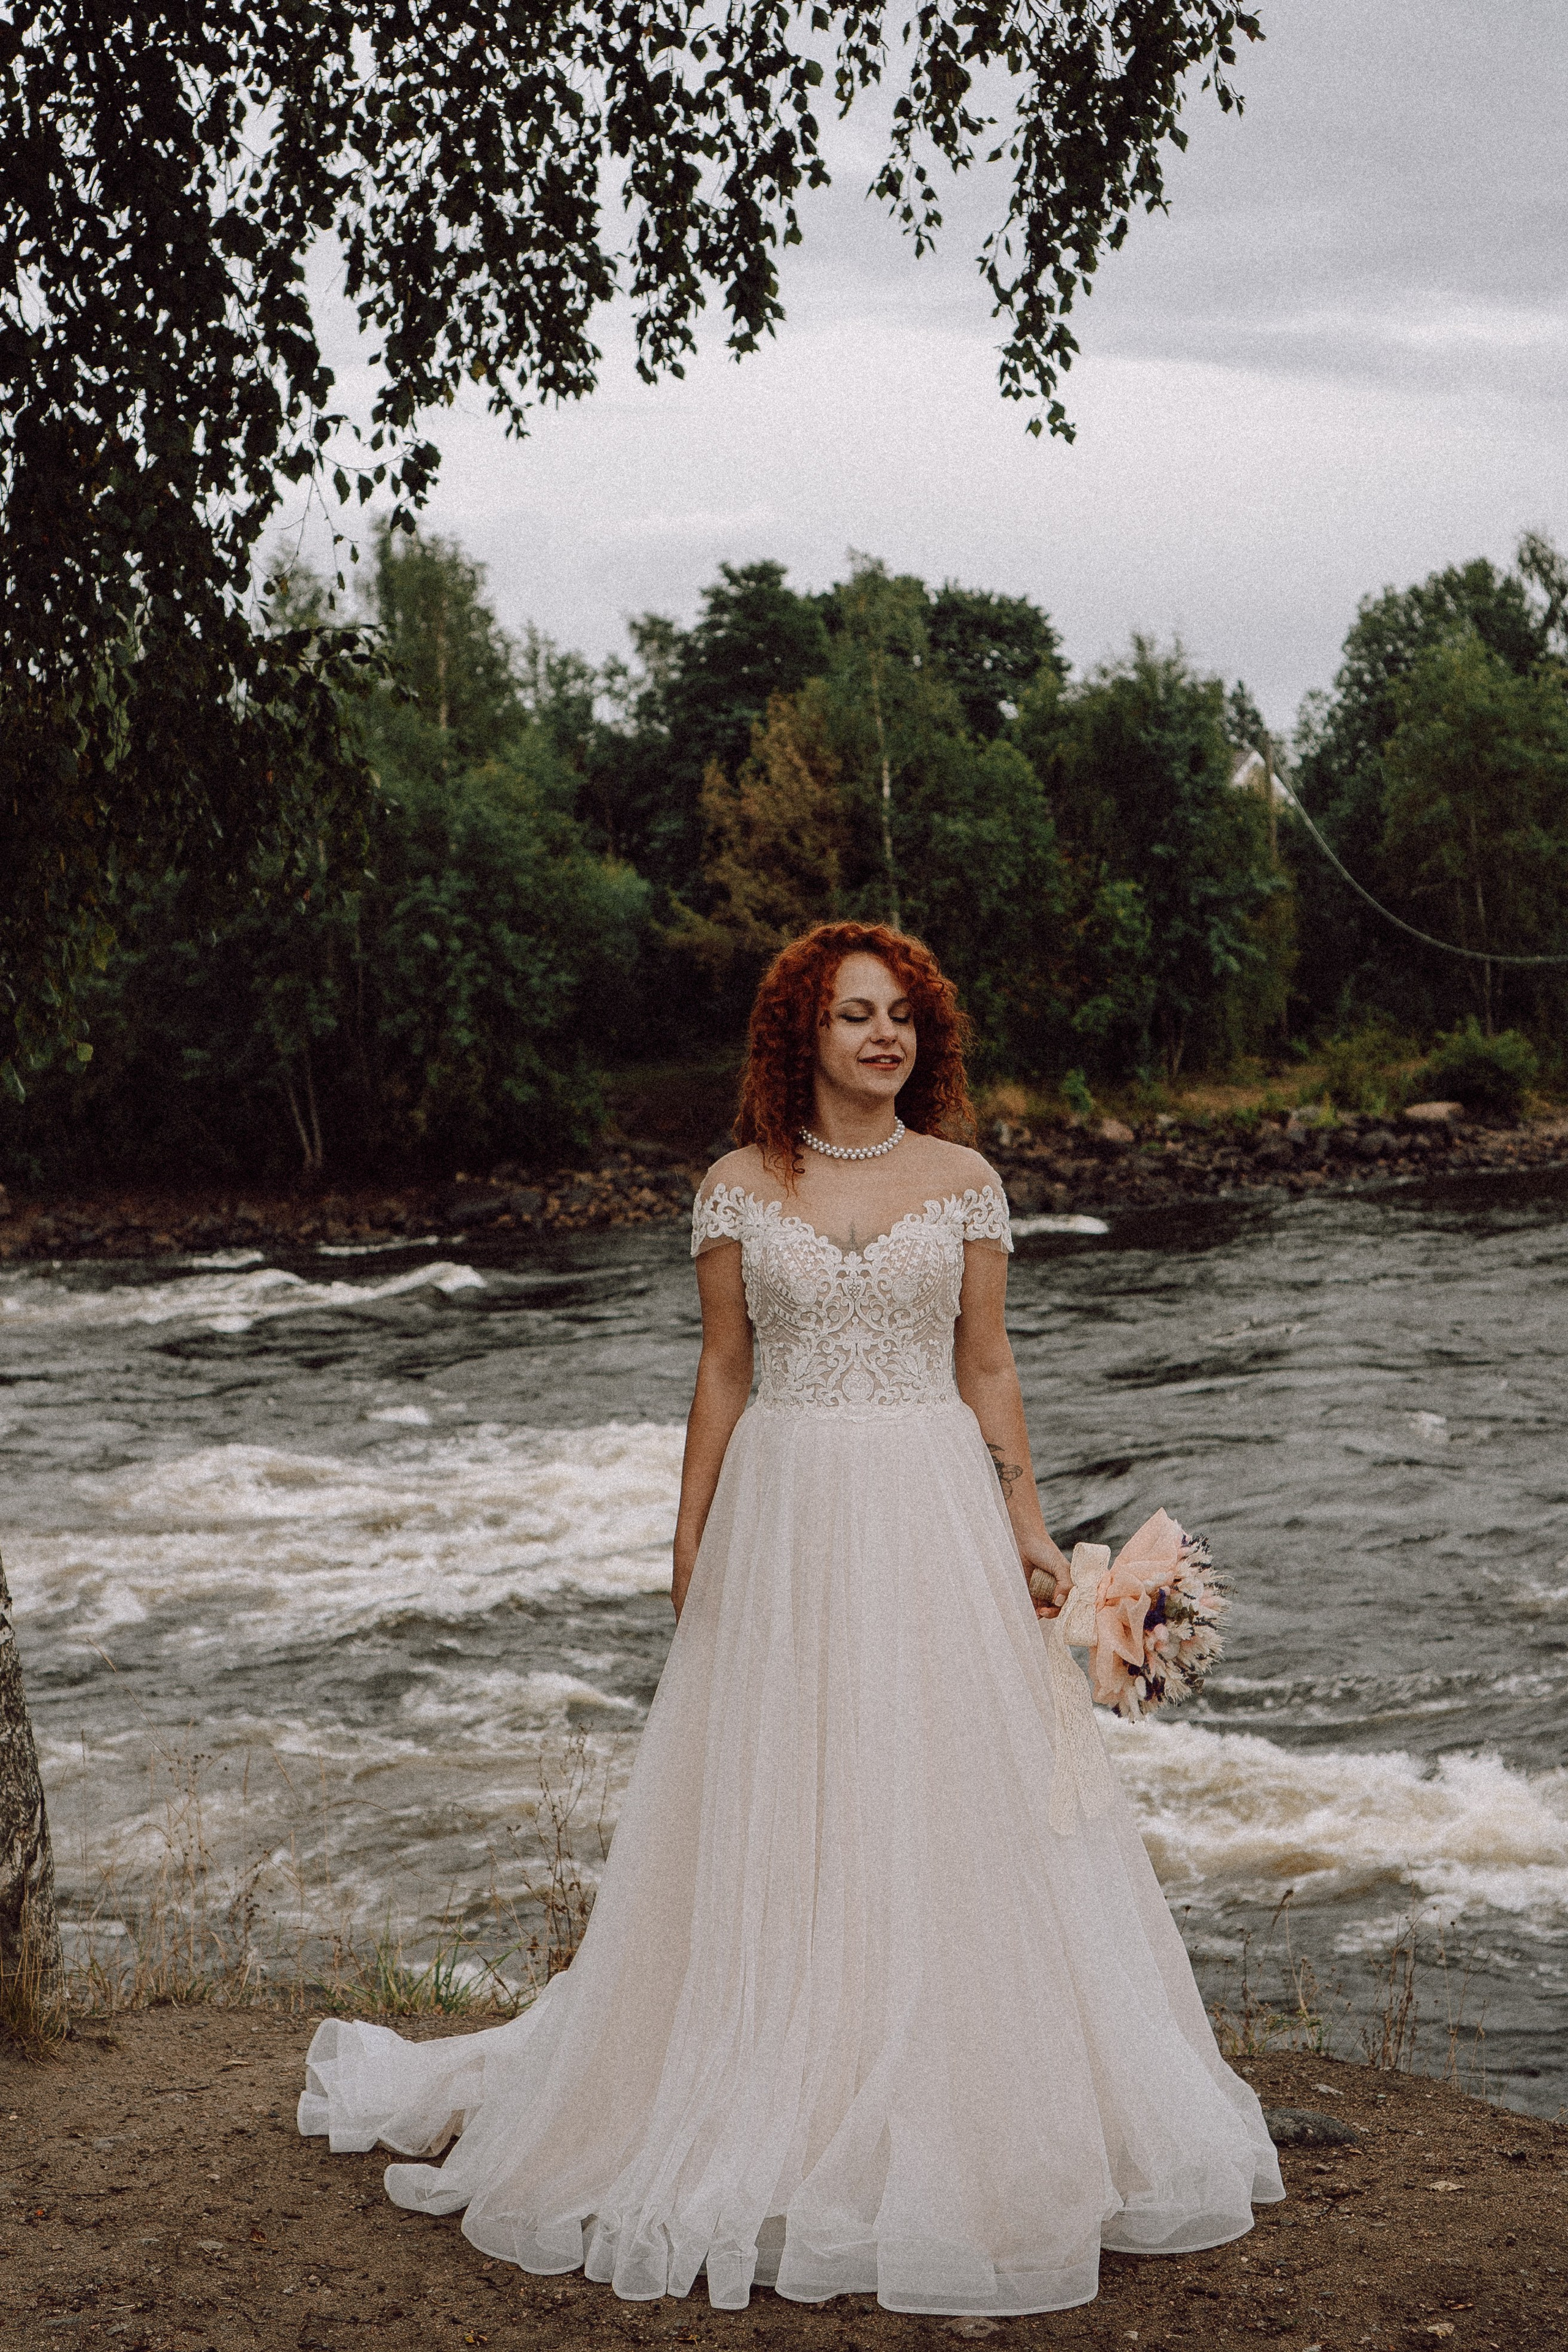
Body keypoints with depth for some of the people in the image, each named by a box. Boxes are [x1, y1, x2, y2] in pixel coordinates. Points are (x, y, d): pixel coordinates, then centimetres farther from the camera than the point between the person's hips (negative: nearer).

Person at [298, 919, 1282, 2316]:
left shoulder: (964, 1181, 4)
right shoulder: (740, 1188, 4)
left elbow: (988, 1367, 6)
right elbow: (722, 1375, 6)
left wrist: (1027, 1519, 0)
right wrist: (690, 1536, 1)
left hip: (933, 1515, 0)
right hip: (786, 1513, 0)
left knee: (954, 1802, 2)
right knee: (775, 1814, 3)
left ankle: (954, 2123, 14)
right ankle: (776, 2121, 15)